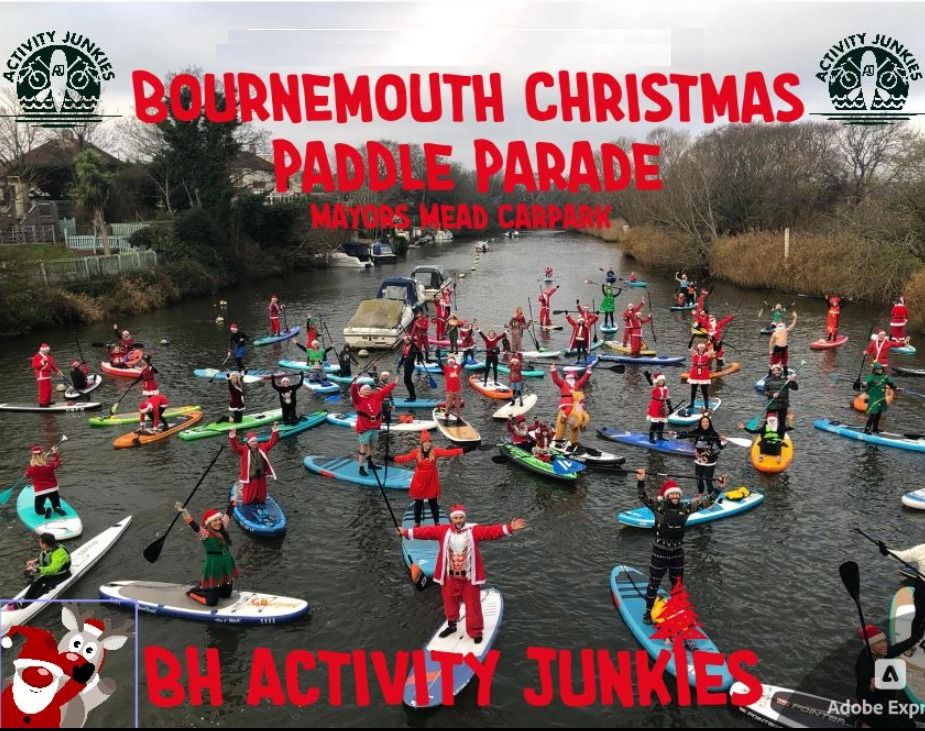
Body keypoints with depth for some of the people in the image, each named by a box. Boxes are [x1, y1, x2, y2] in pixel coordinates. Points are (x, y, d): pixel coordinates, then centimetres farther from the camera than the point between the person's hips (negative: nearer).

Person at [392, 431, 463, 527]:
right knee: (418, 503, 11)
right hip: (419, 482, 0)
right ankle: (417, 523, 26)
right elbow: (405, 458, -21)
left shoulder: (435, 451, -9)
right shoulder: (416, 452, -10)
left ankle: (437, 523, 25)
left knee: (433, 503, 11)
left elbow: (448, 452, -19)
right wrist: (393, 458, -37)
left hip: (431, 482, 0)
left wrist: (461, 451, -31)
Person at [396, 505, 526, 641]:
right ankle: (451, 625, 43)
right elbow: (426, 531, -7)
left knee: (472, 604, 4)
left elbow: (491, 531, -22)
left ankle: (476, 631, 20)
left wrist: (509, 528, -35)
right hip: (450, 576, 3)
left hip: (469, 576, -2)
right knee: (450, 601, 19)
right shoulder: (444, 531, -6)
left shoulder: (474, 530, -12)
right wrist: (407, 532, -10)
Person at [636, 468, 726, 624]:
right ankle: (648, 612, 22)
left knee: (677, 585, 18)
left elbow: (705, 502, -1)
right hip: (659, 552, -4)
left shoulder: (685, 508, -3)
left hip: (677, 553, 4)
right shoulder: (659, 507, -13)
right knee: (653, 584, 8)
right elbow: (643, 498, -26)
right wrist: (640, 482, -42)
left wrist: (719, 489, -9)